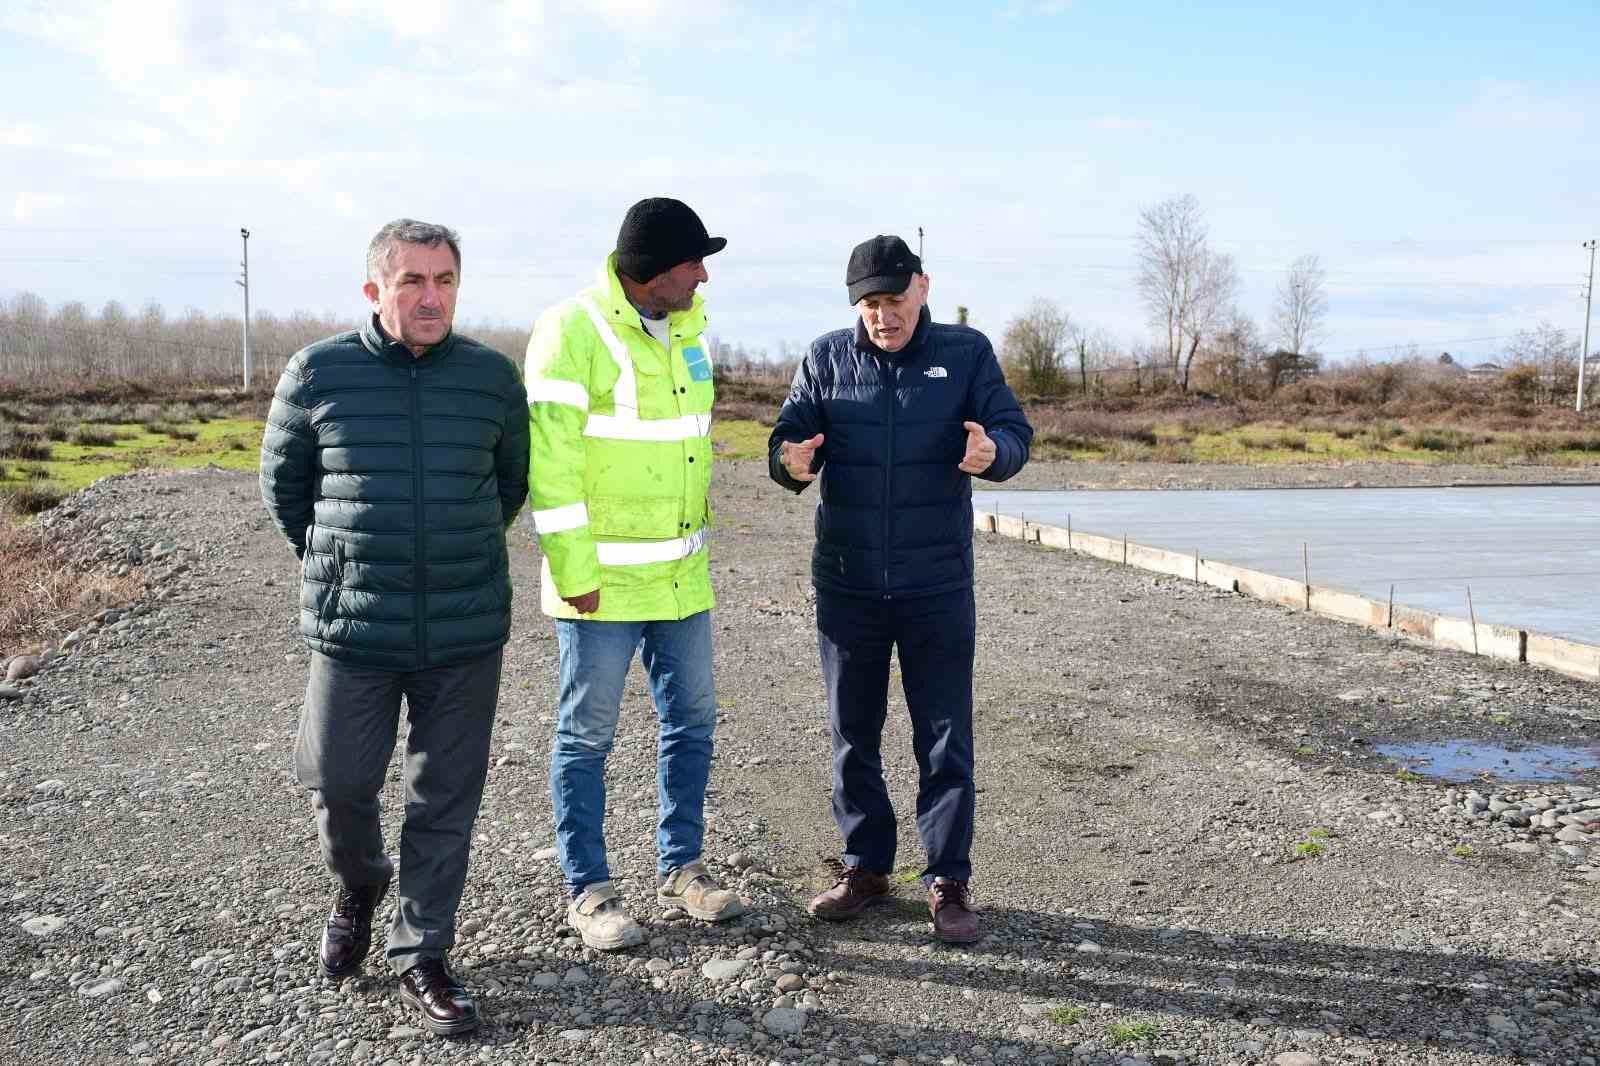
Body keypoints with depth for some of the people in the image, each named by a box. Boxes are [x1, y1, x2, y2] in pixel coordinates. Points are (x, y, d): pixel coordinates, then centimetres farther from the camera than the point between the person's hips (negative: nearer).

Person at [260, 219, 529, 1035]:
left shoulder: (493, 377, 0)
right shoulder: (317, 372, -4)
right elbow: (282, 484, 10)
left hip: (467, 633, 1)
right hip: (351, 630, -1)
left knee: (445, 801, 7)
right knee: (338, 784, 6)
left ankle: (420, 956, 23)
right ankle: (358, 884, 39)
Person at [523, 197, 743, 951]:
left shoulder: (687, 325, 9)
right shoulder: (572, 331, -15)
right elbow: (548, 457, -18)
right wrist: (573, 568, -19)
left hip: (681, 571, 8)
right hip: (602, 577, -7)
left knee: (692, 719, 14)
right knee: (587, 735, 5)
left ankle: (680, 867, 30)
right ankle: (587, 890, 19)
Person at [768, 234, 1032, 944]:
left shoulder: (965, 352, 1)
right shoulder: (826, 358, 4)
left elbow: (1015, 432, -2)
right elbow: (787, 433, 2)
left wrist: (992, 452, -26)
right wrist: (790, 462, -23)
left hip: (938, 586, -2)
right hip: (846, 585, 2)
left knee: (945, 739, 4)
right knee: (853, 734, 12)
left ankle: (948, 881, 16)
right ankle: (866, 866, 27)